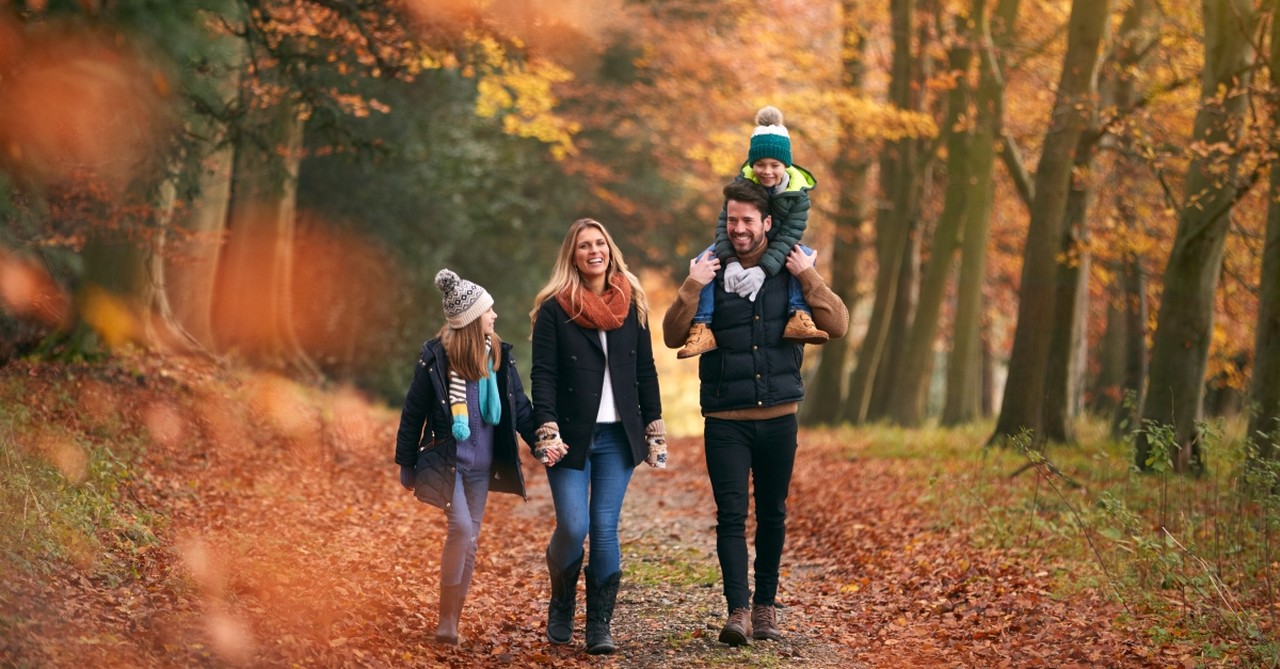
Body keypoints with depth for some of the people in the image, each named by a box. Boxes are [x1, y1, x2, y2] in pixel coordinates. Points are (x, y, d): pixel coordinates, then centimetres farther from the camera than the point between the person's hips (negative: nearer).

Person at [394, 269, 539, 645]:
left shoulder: (499, 355, 1)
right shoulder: (436, 357, -11)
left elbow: (519, 406, 8)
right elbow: (413, 412, -4)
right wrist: (406, 465, 0)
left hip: (482, 465, 5)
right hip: (446, 461, -5)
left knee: (469, 541, 7)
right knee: (462, 527, -20)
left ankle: (453, 621, 16)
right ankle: (446, 618, -8)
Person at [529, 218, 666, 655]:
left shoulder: (631, 305, 9)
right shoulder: (553, 308, -2)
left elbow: (646, 371, 12)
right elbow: (542, 374, -6)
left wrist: (655, 429, 8)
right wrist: (547, 430, -17)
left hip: (618, 437, 2)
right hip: (572, 437, -2)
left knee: (605, 529, -1)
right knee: (573, 527, -9)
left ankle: (600, 624, 6)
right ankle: (561, 606, 17)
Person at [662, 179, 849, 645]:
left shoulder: (792, 270, 3)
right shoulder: (711, 271, 0)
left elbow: (837, 326, -6)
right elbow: (673, 337, -6)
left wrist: (809, 278, -15)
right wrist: (692, 287, -18)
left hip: (779, 415, 1)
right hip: (725, 419, -1)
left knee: (772, 515, 10)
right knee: (731, 516, -8)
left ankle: (766, 606, 21)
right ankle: (738, 610, -9)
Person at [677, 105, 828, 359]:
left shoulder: (798, 194, -20)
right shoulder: (743, 183, -17)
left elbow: (788, 236, -29)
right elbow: (724, 224, -26)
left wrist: (763, 269, -46)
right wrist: (731, 262, -44)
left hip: (774, 252, 0)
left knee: (806, 255, -29)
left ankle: (799, 317, -38)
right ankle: (701, 327, -37)